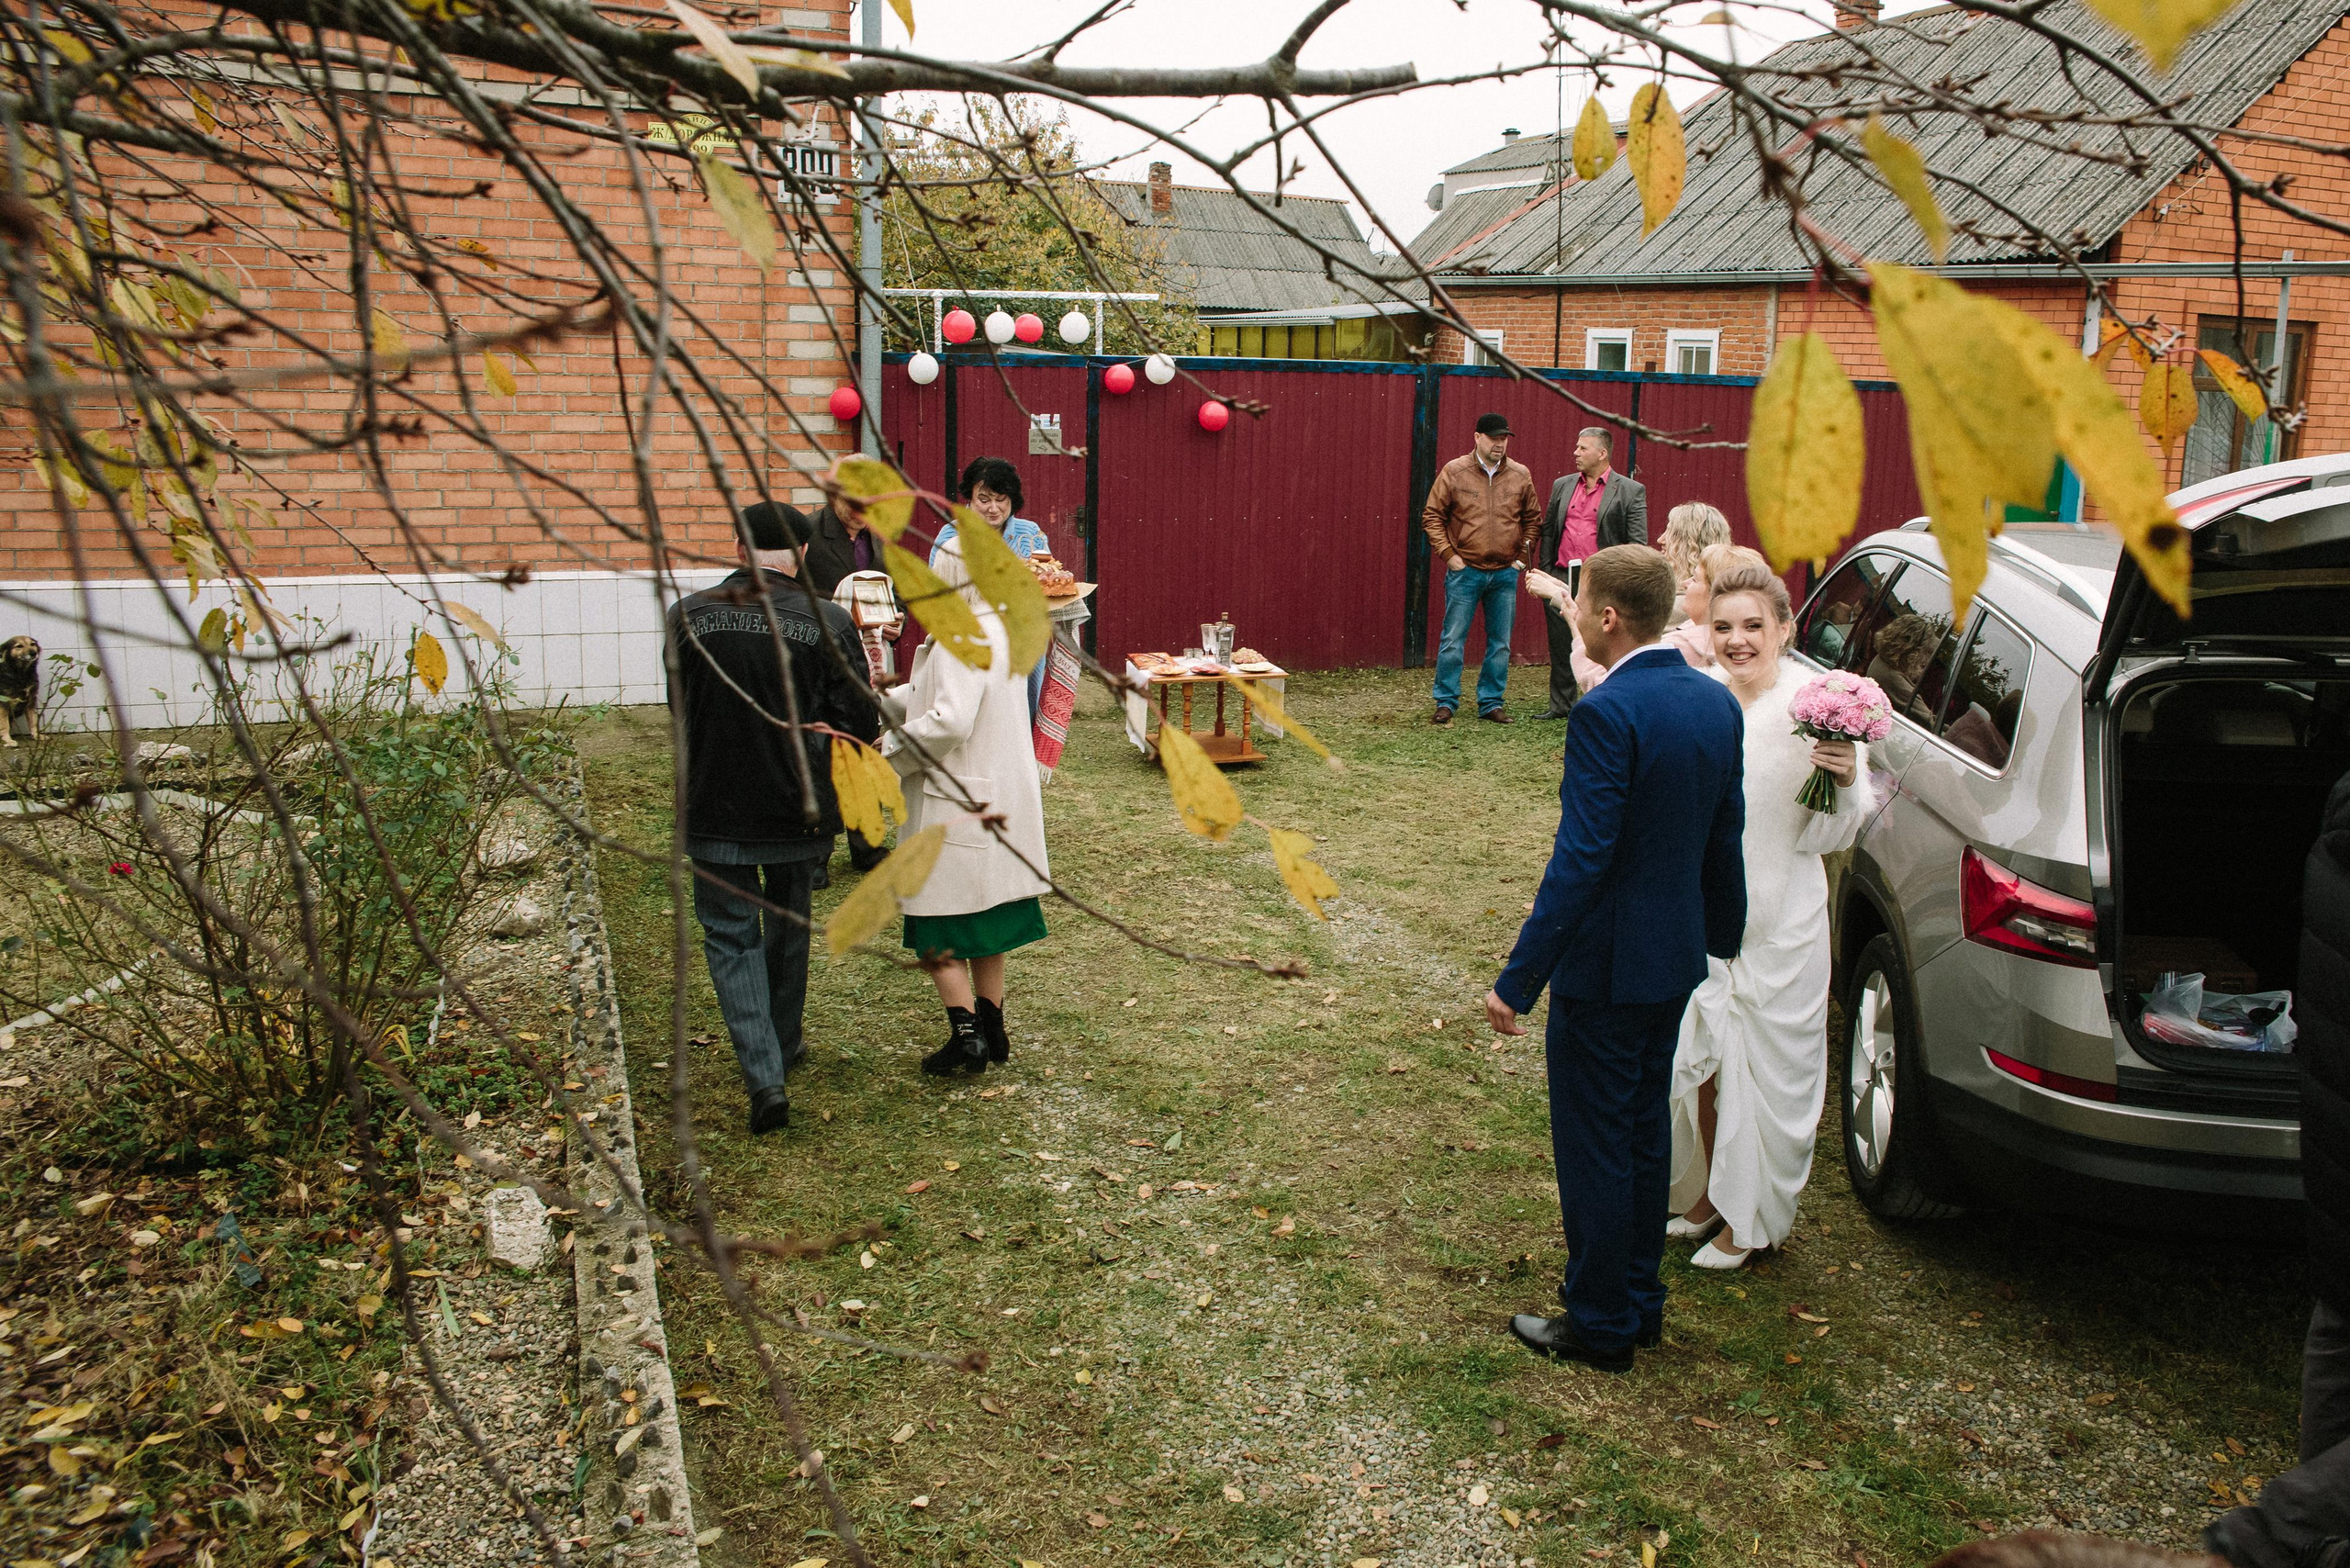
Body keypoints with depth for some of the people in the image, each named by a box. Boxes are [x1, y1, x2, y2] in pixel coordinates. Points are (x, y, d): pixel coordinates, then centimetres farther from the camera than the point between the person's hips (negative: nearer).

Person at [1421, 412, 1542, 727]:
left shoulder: (1520, 475, 4)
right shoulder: (1454, 471, -4)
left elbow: (1533, 519, 15)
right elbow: (1432, 516, 0)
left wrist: (1522, 553, 6)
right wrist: (1448, 555, -6)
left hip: (1505, 574, 3)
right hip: (1465, 571, -3)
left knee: (1500, 643, 8)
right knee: (1453, 640, -1)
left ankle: (1491, 703, 19)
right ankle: (1446, 703, 9)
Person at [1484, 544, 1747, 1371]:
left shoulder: (1608, 712, -23)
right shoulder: (1717, 703, 2)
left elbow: (1581, 859, -26)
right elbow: (1725, 838, 11)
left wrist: (1519, 981, -22)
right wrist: (1722, 934, 25)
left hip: (1605, 968, -8)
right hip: (1676, 961, 8)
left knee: (1594, 1145, 6)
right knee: (1645, 1131, 20)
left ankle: (1599, 1326, 19)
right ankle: (1639, 1301, 34)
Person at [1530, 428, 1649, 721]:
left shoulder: (1630, 491, -1)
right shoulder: (1562, 486, 13)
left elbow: (1638, 543, -3)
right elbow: (1548, 531, 17)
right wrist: (1543, 571, 9)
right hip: (1561, 577, 5)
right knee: (1561, 645, 10)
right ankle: (1561, 704, 21)